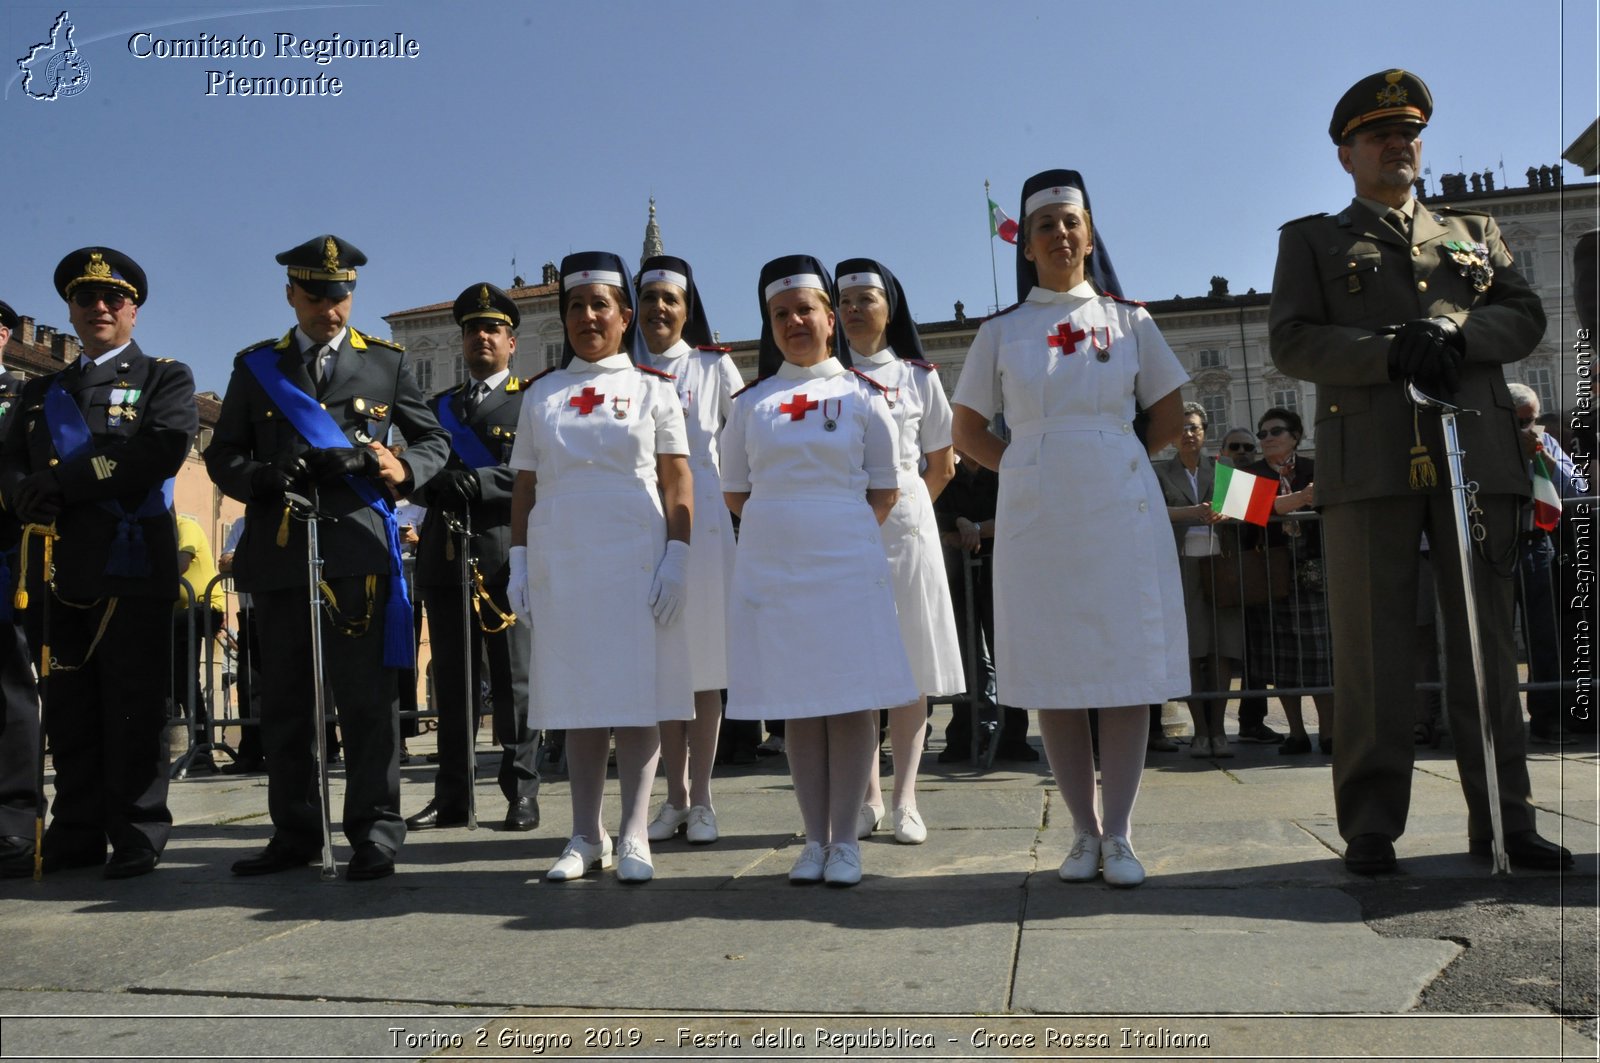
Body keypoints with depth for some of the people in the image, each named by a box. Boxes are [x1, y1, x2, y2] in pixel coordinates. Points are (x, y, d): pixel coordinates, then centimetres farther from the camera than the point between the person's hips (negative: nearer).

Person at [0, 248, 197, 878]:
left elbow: (163, 450, -11)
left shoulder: (165, 379, 7)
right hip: (58, 571, 5)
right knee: (68, 711, 8)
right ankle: (76, 834, 16)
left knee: (134, 709, -3)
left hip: (132, 567, -5)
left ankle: (137, 837, 3)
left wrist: (62, 482, -13)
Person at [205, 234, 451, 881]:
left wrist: (403, 471, -9)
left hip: (357, 547, -2)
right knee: (284, 700, 7)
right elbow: (222, 456, 13)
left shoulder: (387, 363, 12)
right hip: (277, 552, 3)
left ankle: (374, 833, 2)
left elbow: (434, 439, 14)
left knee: (367, 695, -5)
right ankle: (294, 834, 17)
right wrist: (263, 477, -9)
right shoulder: (256, 367, 15)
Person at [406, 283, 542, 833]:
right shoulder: (440, 405, 22)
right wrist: (434, 485, -8)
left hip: (505, 555, -4)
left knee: (513, 678, -1)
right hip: (444, 557, 5)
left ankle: (521, 791, 6)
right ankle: (451, 796, 14)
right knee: (451, 681, 7)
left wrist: (480, 481, -21)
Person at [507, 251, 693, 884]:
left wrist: (676, 560, -9)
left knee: (638, 695, -1)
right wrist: (518, 563, 4)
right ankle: (586, 837, 13)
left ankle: (634, 836, 6)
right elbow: (524, 486, 12)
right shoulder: (542, 393, 13)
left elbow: (679, 486, 1)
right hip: (560, 561, 2)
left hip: (636, 558, -2)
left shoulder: (653, 388, 6)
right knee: (578, 697, 5)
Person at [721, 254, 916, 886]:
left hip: (847, 565, -2)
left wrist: (841, 535, 0)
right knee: (797, 706, 5)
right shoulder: (750, 403, 10)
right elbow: (735, 493, 13)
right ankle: (815, 840, 14)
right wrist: (788, 528, 6)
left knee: (852, 701, -2)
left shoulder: (862, 396, 5)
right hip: (771, 567, 2)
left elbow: (885, 490, 6)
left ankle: (846, 840, 8)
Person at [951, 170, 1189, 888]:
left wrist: (1109, 461, 6)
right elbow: (968, 431, 13)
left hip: (1120, 510, 0)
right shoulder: (1002, 332, 9)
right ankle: (1084, 831, 13)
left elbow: (1169, 420, 13)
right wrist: (1025, 467, 2)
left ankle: (1119, 835, 5)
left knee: (1125, 667, -3)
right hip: (1036, 516, 1)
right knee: (1053, 673, 2)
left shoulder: (1128, 320, 9)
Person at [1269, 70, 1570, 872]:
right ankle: (1371, 825, 2)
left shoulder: (1474, 232, 26)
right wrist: (1389, 353, -14)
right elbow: (1291, 341, 2)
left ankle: (1502, 817, 10)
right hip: (1369, 465, -3)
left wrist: (1457, 333, -8)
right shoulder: (1311, 240, 16)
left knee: (1486, 642, 3)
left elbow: (1525, 316, 13)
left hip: (1477, 454, 3)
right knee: (1372, 651, -3)